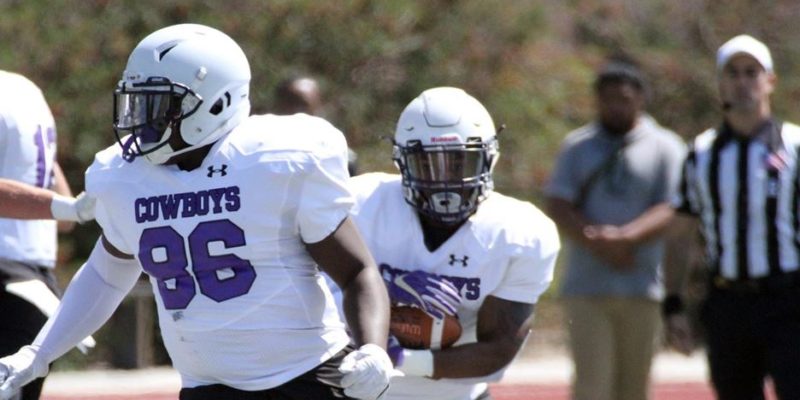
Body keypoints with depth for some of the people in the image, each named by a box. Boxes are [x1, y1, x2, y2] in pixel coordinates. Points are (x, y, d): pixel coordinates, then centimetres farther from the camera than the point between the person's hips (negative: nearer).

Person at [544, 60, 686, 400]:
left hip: (641, 288, 0)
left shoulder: (665, 148, 6)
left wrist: (625, 239, -22)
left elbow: (669, 210, -5)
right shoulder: (577, 146, 11)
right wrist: (595, 241, -16)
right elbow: (557, 205, 1)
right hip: (587, 287, 0)